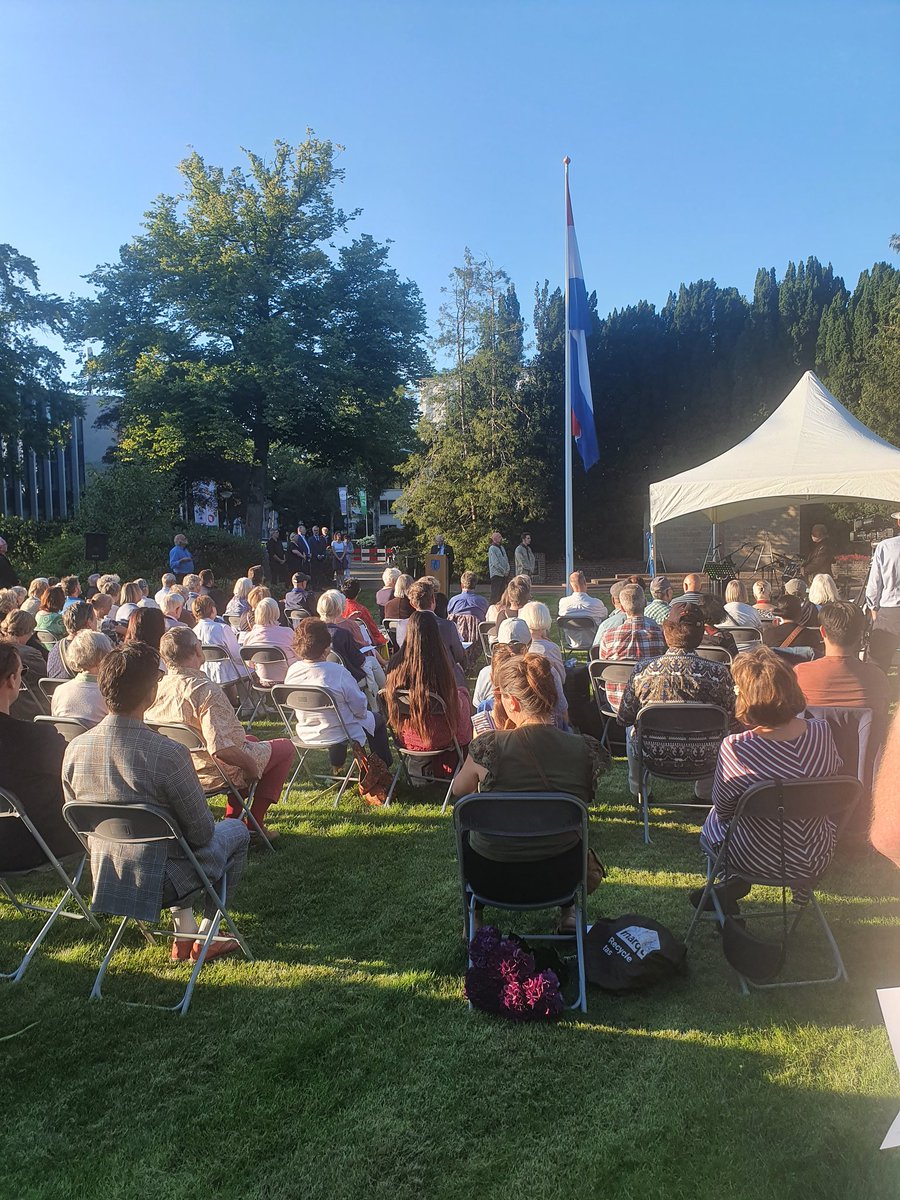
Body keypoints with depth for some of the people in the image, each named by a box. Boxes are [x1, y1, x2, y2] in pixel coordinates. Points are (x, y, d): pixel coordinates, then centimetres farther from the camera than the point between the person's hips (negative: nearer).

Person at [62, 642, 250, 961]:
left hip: (103, 878, 6)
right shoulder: (168, 754, -28)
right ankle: (206, 938, 22)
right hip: (157, 883, -6)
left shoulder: (74, 749, -11)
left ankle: (183, 934, 31)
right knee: (236, 830, 19)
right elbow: (201, 833, -16)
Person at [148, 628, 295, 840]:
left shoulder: (157, 689, -9)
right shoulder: (206, 691, -32)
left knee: (250, 740, 32)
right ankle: (255, 822, 12)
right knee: (285, 747, 12)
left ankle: (232, 820, 30)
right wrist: (251, 765, -19)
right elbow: (221, 748, -37)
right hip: (215, 773, -8)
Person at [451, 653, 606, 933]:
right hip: (560, 878, 2)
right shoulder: (585, 749, -16)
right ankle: (568, 911, 42)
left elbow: (459, 790, -2)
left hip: (491, 880, -2)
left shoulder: (489, 746, -23)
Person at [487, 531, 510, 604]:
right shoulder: (492, 549, -10)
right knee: (495, 595, -8)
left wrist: (507, 570, 2)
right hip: (496, 574, -8)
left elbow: (506, 560, 17)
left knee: (502, 594, 11)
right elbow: (495, 563, -16)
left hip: (504, 575, 8)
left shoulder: (501, 548, 16)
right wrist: (504, 571, -13)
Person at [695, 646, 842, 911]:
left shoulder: (735, 748, -29)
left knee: (712, 822, 27)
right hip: (819, 858, 3)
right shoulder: (823, 732, -17)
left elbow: (723, 808, -13)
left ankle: (734, 883, 19)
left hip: (760, 861, -2)